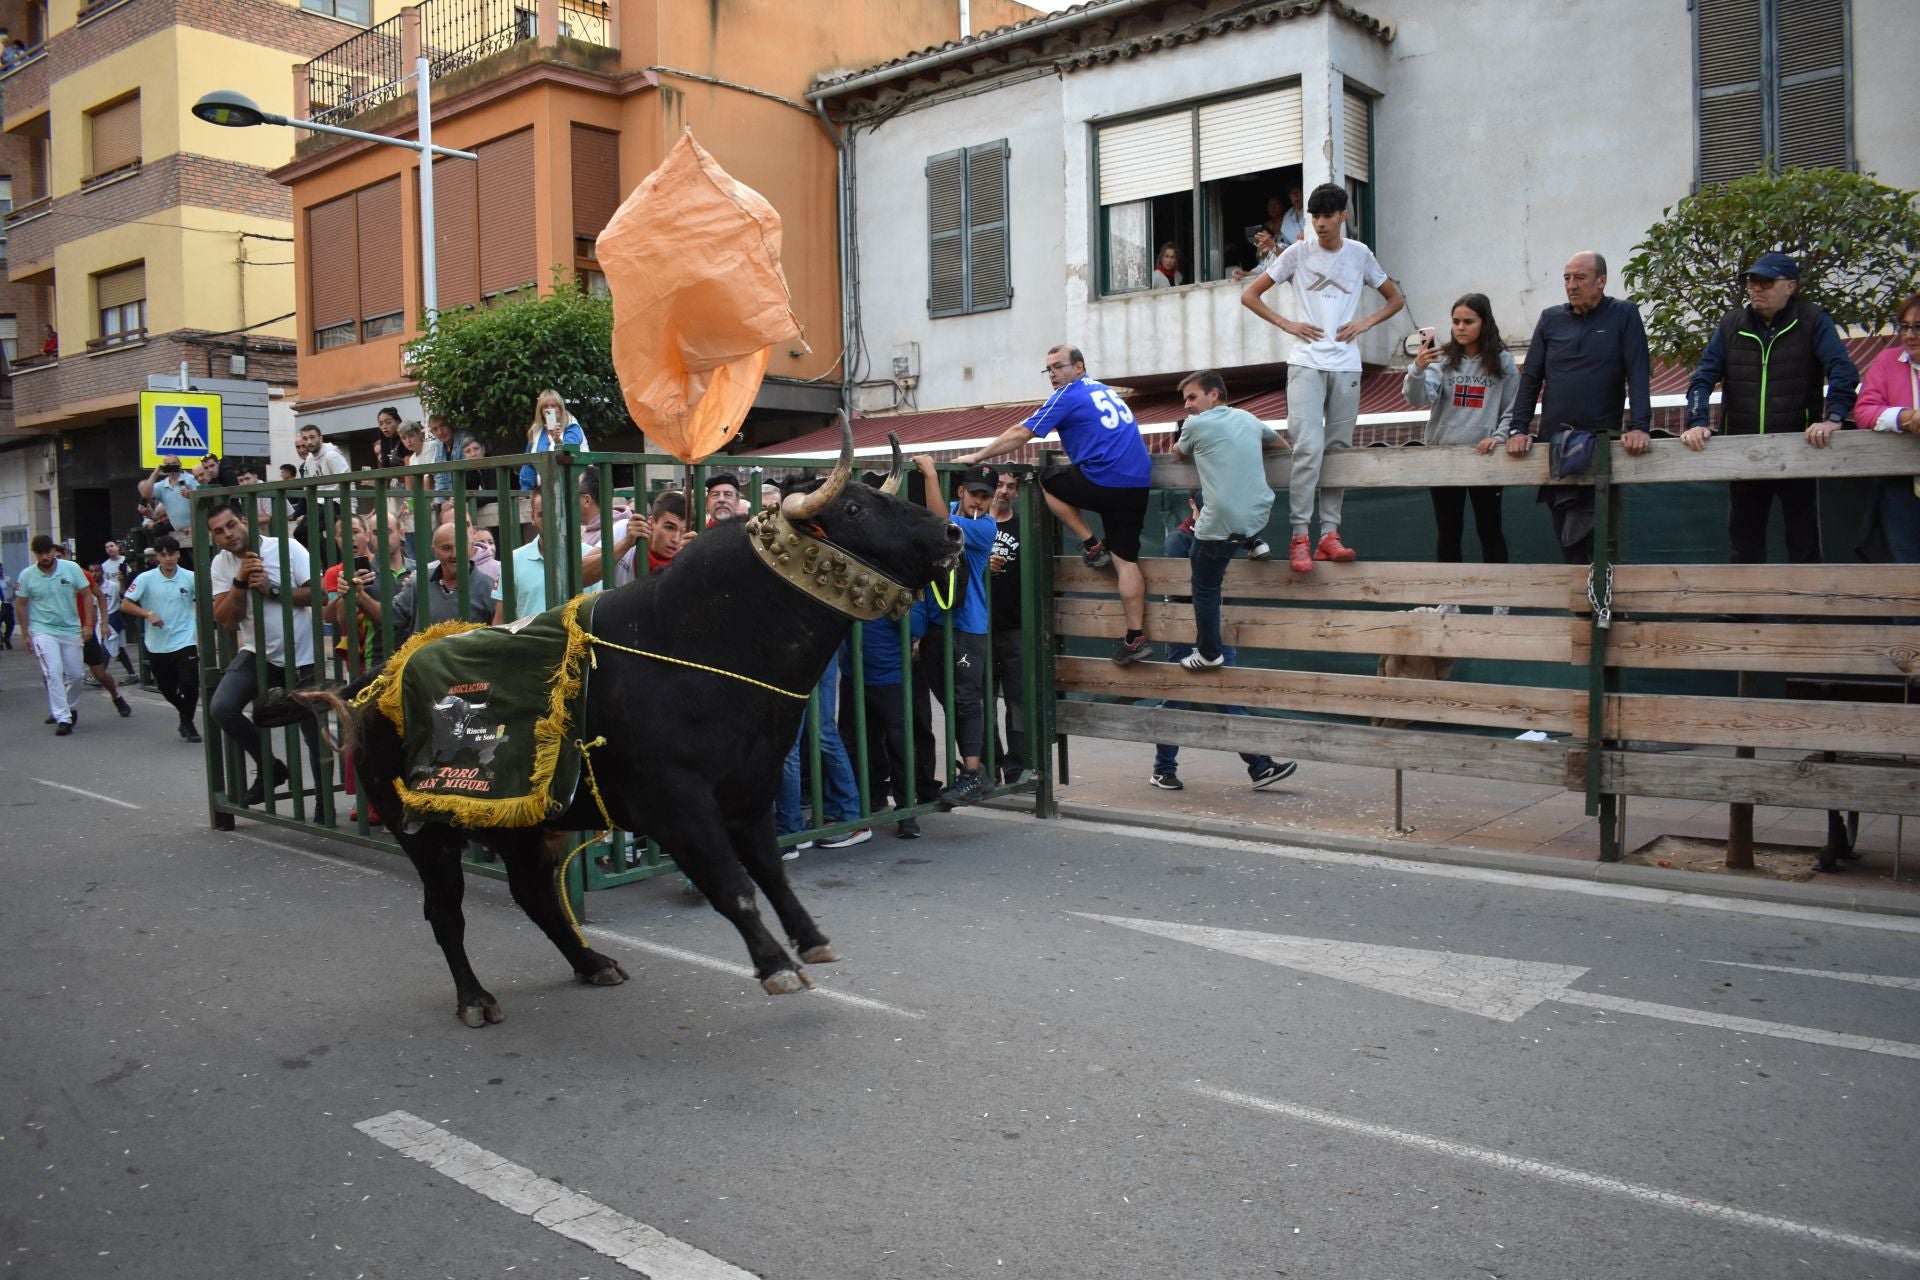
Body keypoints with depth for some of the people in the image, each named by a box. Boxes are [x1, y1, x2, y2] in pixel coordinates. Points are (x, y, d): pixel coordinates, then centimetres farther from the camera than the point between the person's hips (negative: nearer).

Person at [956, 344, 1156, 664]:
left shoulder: (1069, 395, 0)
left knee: (1048, 481, 17)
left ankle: (1091, 546, 13)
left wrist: (978, 456, 6)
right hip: (1138, 483, 7)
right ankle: (1136, 638, 0)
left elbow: (1020, 434, -1)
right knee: (1125, 558, 5)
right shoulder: (1105, 391, 23)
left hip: (1104, 482, -7)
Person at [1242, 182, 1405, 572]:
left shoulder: (1360, 254, 10)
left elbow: (1395, 299, 20)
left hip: (1346, 365, 3)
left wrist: (1364, 323, 2)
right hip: (1306, 363, -3)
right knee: (1308, 446, -16)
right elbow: (1249, 295, 7)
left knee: (1338, 449, 3)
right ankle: (1300, 537, -14)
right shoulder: (1297, 253, 4)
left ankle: (1329, 535, 7)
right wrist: (1287, 325, -3)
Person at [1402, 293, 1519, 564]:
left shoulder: (1502, 362, 1)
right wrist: (1418, 368, -33)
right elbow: (1418, 399, -16)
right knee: (1448, 531, 9)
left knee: (1490, 529, 9)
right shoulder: (1442, 359, -1)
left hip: (1484, 457, 0)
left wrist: (1499, 437, -13)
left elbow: (1513, 409, 3)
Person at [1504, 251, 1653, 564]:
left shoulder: (1624, 315, 1)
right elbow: (1530, 378, 10)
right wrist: (1519, 429, 0)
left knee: (1597, 543, -6)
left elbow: (1639, 374, -6)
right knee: (1567, 537, 6)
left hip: (1602, 442, -3)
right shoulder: (1550, 319, 10)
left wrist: (1639, 427, -18)